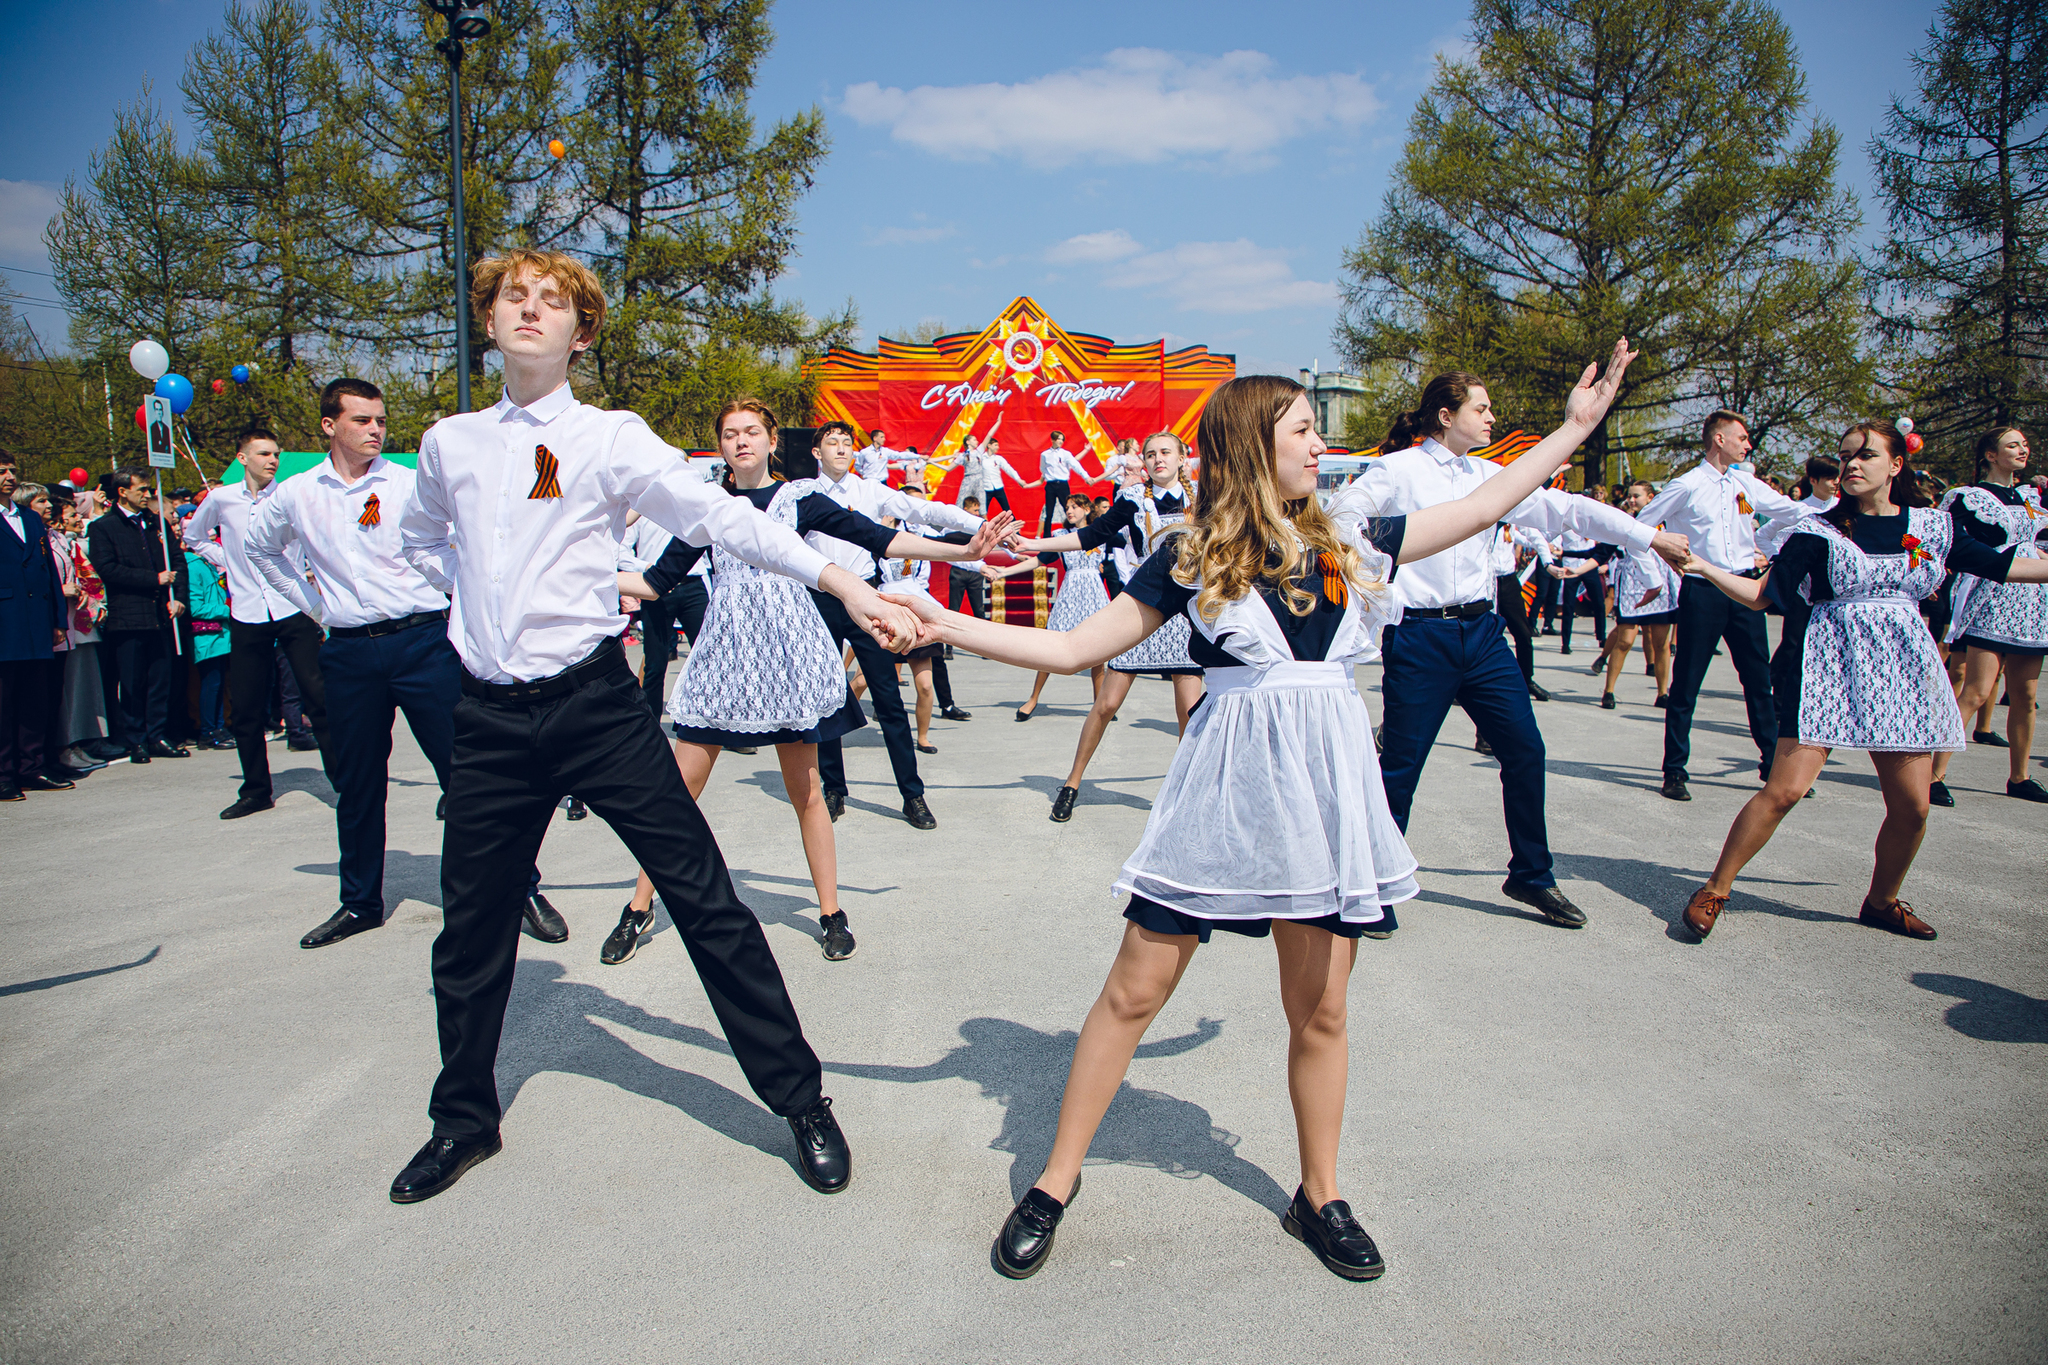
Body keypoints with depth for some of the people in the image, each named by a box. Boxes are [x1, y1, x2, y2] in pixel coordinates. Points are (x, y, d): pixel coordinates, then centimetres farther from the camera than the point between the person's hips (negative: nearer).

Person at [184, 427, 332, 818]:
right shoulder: (220, 499, 5)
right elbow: (193, 536, 23)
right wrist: (226, 561, 10)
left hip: (294, 608, -2)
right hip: (247, 615, 2)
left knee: (318, 697, -7)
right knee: (246, 709, 7)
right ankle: (255, 790, 19)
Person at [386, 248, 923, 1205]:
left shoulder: (611, 439, -2)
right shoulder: (448, 444, 11)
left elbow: (721, 518, -15)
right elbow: (418, 537, 32)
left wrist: (844, 583, -26)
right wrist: (476, 593, 15)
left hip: (594, 704, -4)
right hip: (490, 720, 4)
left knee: (706, 900, -4)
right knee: (471, 929, 14)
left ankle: (800, 1099, 10)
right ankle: (463, 1120, 36)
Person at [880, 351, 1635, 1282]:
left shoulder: (1348, 546, 10)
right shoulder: (1191, 558, -1)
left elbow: (1480, 509, 20)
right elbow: (1071, 650, -3)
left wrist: (1574, 429, 23)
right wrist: (946, 625, -10)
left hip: (1325, 786, 3)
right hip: (1224, 786, -3)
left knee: (1320, 1009, 11)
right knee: (1135, 991, 2)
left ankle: (1319, 1197, 32)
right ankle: (1056, 1181, 19)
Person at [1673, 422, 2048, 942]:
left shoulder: (1931, 525, 10)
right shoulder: (1819, 530, 1)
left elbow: (2001, 566, 18)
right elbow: (1761, 595, -3)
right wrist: (1702, 567, -15)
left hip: (1901, 666, 4)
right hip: (1830, 664, -4)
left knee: (1912, 806, 2)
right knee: (1784, 789, -14)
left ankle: (1882, 901, 27)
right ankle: (1715, 889, -2)